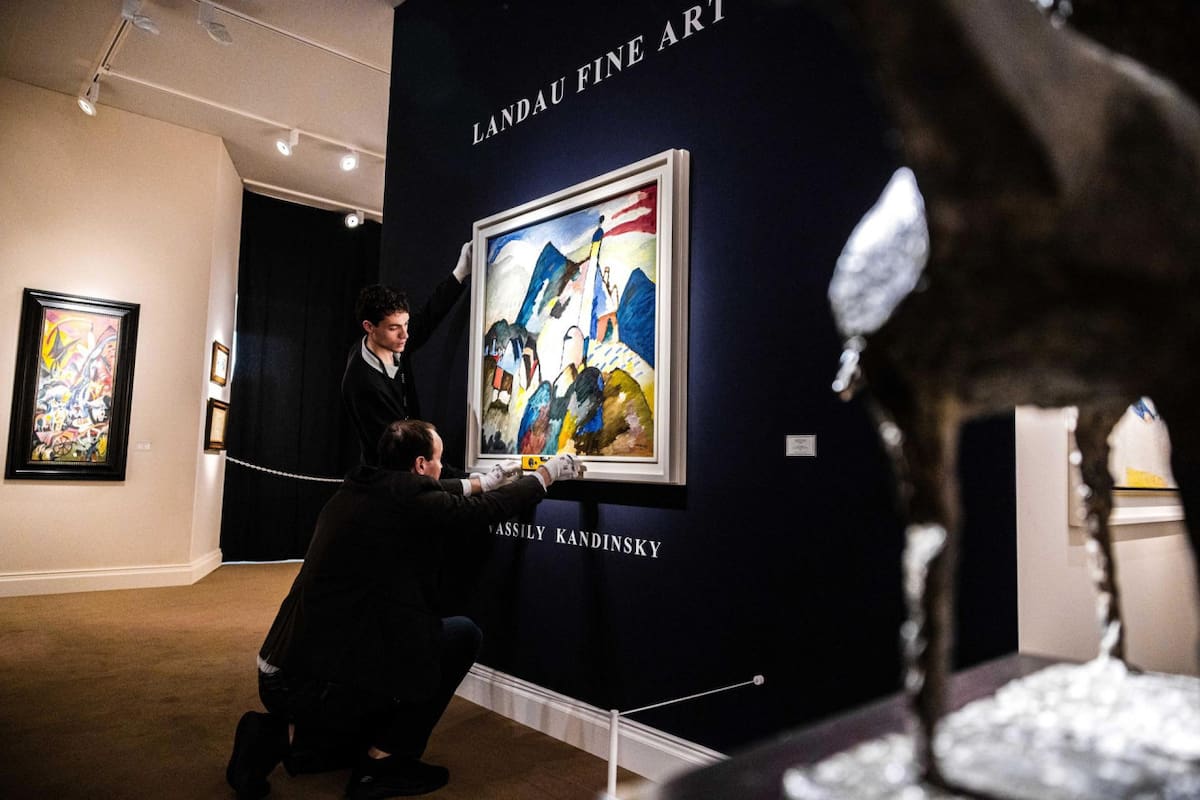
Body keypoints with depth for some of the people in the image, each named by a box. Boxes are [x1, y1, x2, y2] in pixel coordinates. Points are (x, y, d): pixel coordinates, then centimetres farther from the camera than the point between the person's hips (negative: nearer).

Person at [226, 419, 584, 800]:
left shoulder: (356, 491, 7)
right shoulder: (407, 502, -15)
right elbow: (490, 509, -2)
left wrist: (482, 482, 36)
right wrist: (546, 474, 13)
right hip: (320, 686, -9)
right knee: (463, 634, 3)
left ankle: (290, 736, 14)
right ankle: (380, 764, 9)